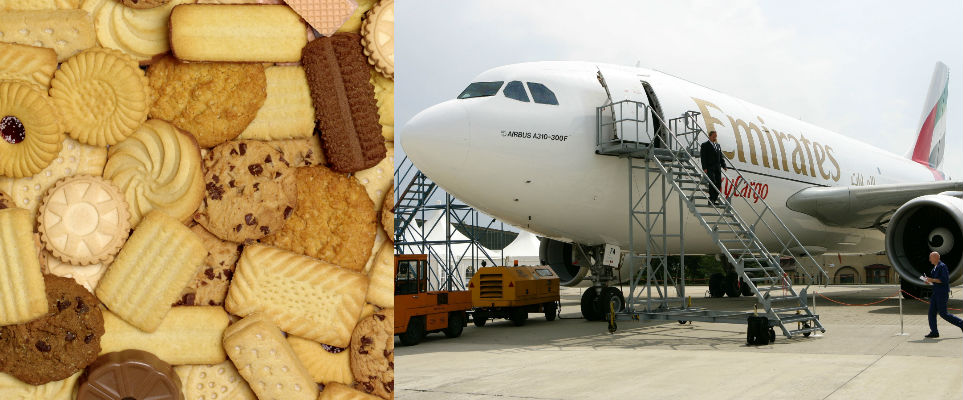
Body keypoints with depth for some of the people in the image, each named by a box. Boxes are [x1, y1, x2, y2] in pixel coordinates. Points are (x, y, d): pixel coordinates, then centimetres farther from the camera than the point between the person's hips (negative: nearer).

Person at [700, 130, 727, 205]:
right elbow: (703, 157, -7)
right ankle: (711, 199, -11)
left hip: (718, 168, 6)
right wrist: (704, 168, -15)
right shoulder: (705, 145, -1)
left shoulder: (718, 145, 19)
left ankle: (715, 198, 8)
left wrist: (724, 166, 9)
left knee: (718, 183, 1)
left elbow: (721, 156, 20)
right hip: (709, 167, -6)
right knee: (713, 182, -15)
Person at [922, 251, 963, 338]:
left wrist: (932, 280, -20)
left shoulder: (942, 266, -13)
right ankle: (934, 332, 3)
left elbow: (944, 279, -22)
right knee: (932, 312, 2)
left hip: (942, 293, -9)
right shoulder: (935, 268, 16)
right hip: (936, 293, 9)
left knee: (943, 313, -7)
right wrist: (929, 280, 8)